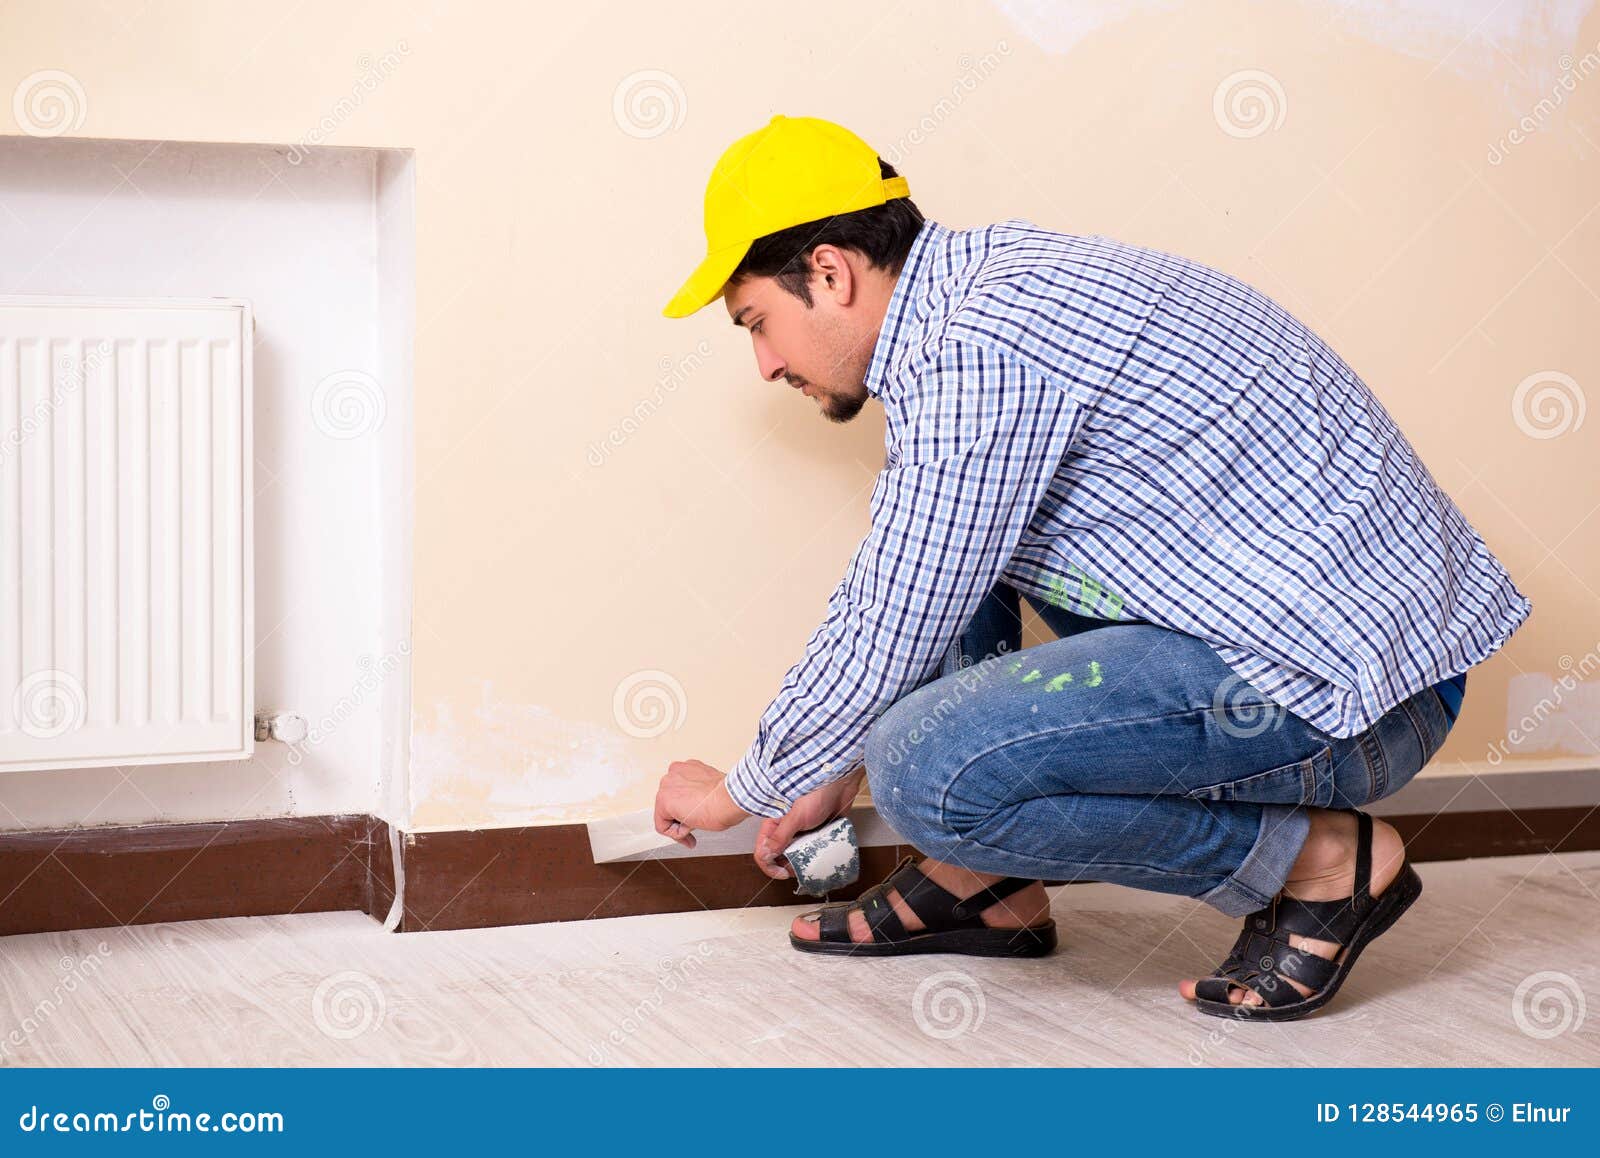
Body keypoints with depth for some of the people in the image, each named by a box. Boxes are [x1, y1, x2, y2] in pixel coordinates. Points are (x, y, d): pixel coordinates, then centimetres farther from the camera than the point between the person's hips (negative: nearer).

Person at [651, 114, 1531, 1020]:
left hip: (1352, 691, -10)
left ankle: (1323, 862, -6)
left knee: (928, 769, -22)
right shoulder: (985, 276, 13)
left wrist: (743, 792, 4)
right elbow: (891, 581, 24)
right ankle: (988, 883, 16)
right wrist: (833, 774, 30)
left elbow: (890, 639, -13)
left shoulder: (976, 351, -20)